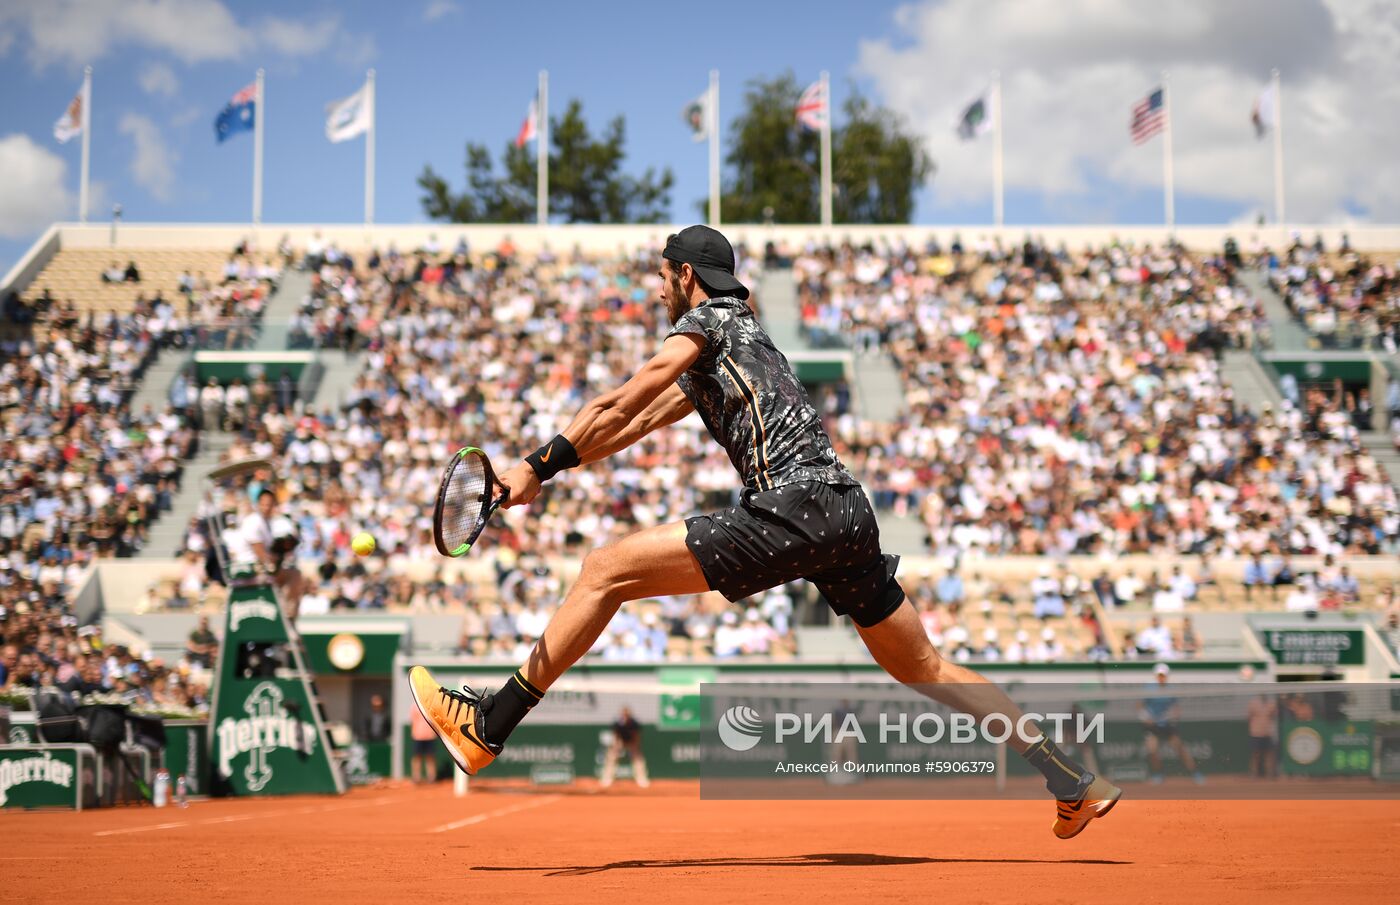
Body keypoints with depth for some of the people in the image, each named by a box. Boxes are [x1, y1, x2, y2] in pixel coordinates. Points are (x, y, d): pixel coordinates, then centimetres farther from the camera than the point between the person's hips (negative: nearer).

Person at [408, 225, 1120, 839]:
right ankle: (1073, 782, 17)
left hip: (794, 508, -10)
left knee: (605, 572, -9)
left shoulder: (706, 321, 7)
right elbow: (639, 423, 33)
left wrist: (540, 466, -7)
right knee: (926, 672, 17)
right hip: (848, 511, 10)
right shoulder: (741, 334, 33)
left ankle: (488, 727, -10)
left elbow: (621, 405, -7)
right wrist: (546, 465, 27)